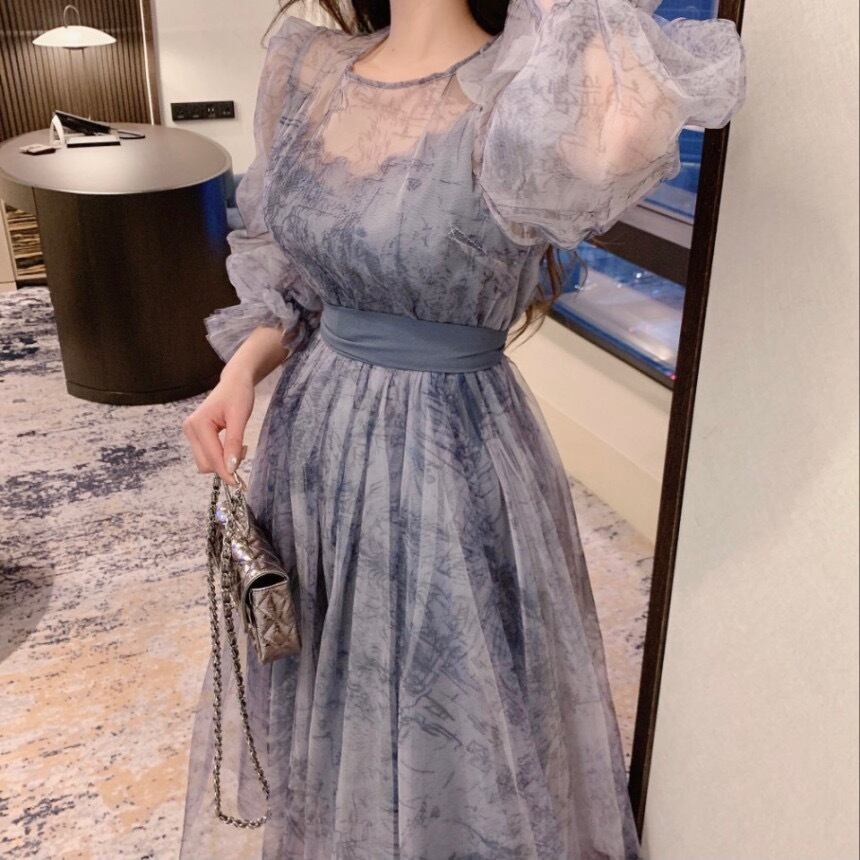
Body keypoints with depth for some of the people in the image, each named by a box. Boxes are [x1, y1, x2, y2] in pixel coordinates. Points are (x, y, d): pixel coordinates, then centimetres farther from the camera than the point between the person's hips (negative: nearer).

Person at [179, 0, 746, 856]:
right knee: (305, 704, 26)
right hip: (310, 434, 6)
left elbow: (618, 128, -44)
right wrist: (241, 370, -4)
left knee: (445, 736, 14)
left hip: (451, 462, -5)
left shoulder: (521, 94, -18)